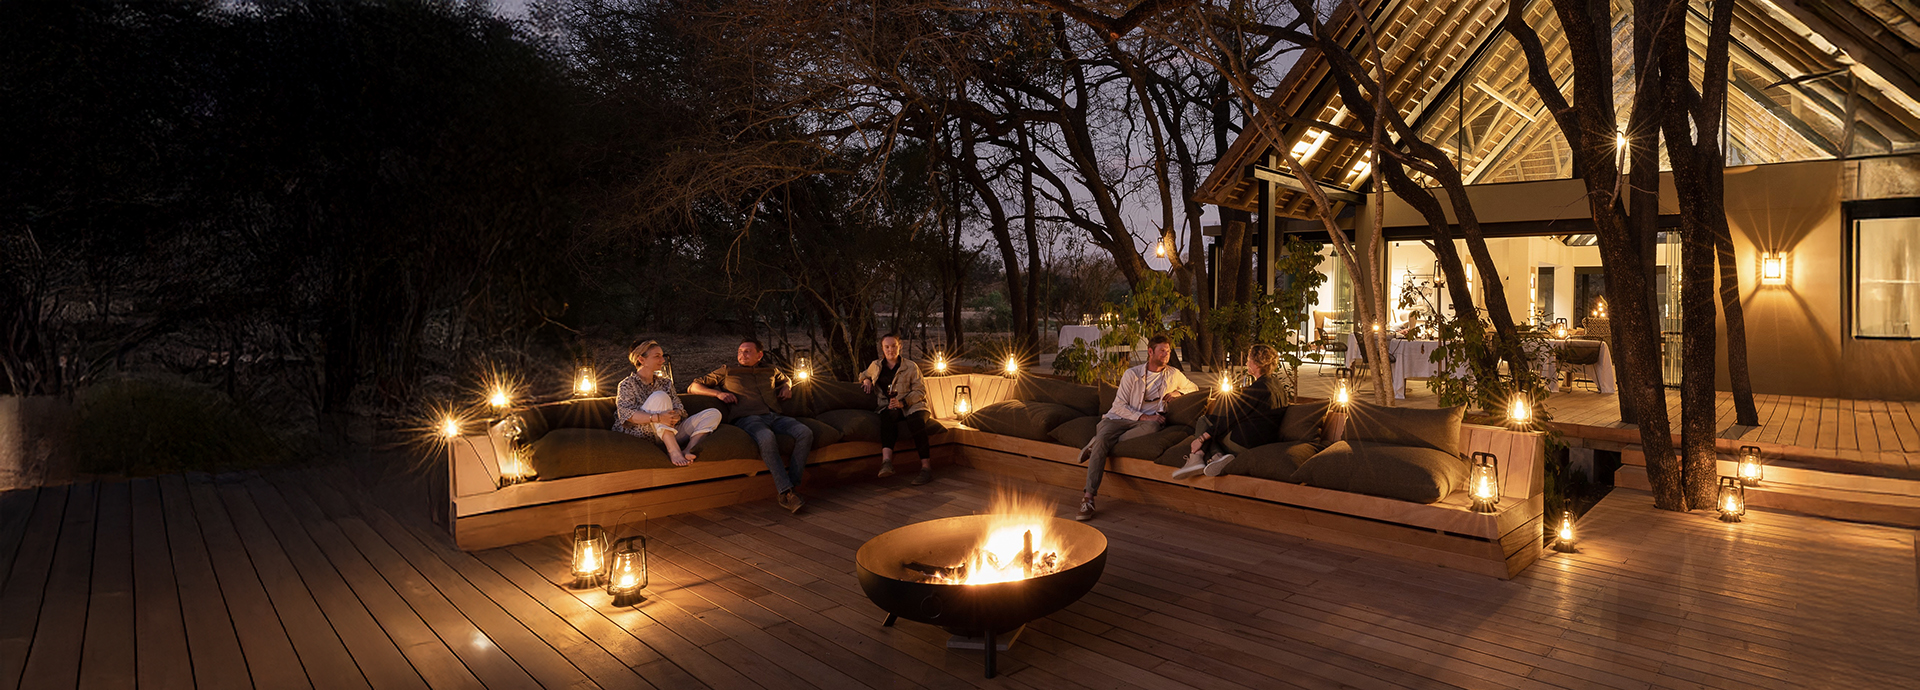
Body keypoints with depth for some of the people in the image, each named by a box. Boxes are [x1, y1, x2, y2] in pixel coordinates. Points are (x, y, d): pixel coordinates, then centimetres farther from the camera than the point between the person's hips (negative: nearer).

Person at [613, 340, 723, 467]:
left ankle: (687, 450, -36)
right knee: (659, 396, -30)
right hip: (644, 435, -6)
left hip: (670, 433, 6)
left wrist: (676, 415, -17)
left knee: (714, 414, -9)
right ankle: (674, 451, -42)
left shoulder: (665, 382, 23)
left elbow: (678, 405, 11)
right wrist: (658, 418, -30)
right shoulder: (628, 384, 4)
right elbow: (626, 414, -13)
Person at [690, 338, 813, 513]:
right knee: (767, 439, -40)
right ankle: (786, 492, -37)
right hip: (748, 418, -4)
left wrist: (787, 387, 25)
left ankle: (792, 484, -27)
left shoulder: (770, 372, 29)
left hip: (775, 416, 4)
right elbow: (693, 386, 19)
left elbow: (785, 379, 50)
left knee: (805, 433, -28)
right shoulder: (726, 372, 21)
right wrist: (718, 393, 3)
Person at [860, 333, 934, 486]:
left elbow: (920, 391, 2)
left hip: (912, 406, -1)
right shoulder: (876, 366, 17)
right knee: (888, 415, -39)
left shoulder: (910, 367, 7)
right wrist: (866, 380, 12)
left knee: (916, 421, -39)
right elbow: (863, 375, 38)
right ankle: (886, 460, -61)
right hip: (890, 408, 1)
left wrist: (902, 402, -13)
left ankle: (926, 467, -42)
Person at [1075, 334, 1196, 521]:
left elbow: (1194, 387, 31)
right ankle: (1088, 497, -39)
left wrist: (1177, 392, 8)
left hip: (1147, 420, 2)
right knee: (1102, 439, -34)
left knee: (1153, 426, -38)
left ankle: (1097, 445, -25)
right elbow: (1119, 405, -1)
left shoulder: (1173, 375, 15)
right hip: (1120, 418, -1)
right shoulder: (1132, 374, 5)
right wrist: (1143, 417, -15)